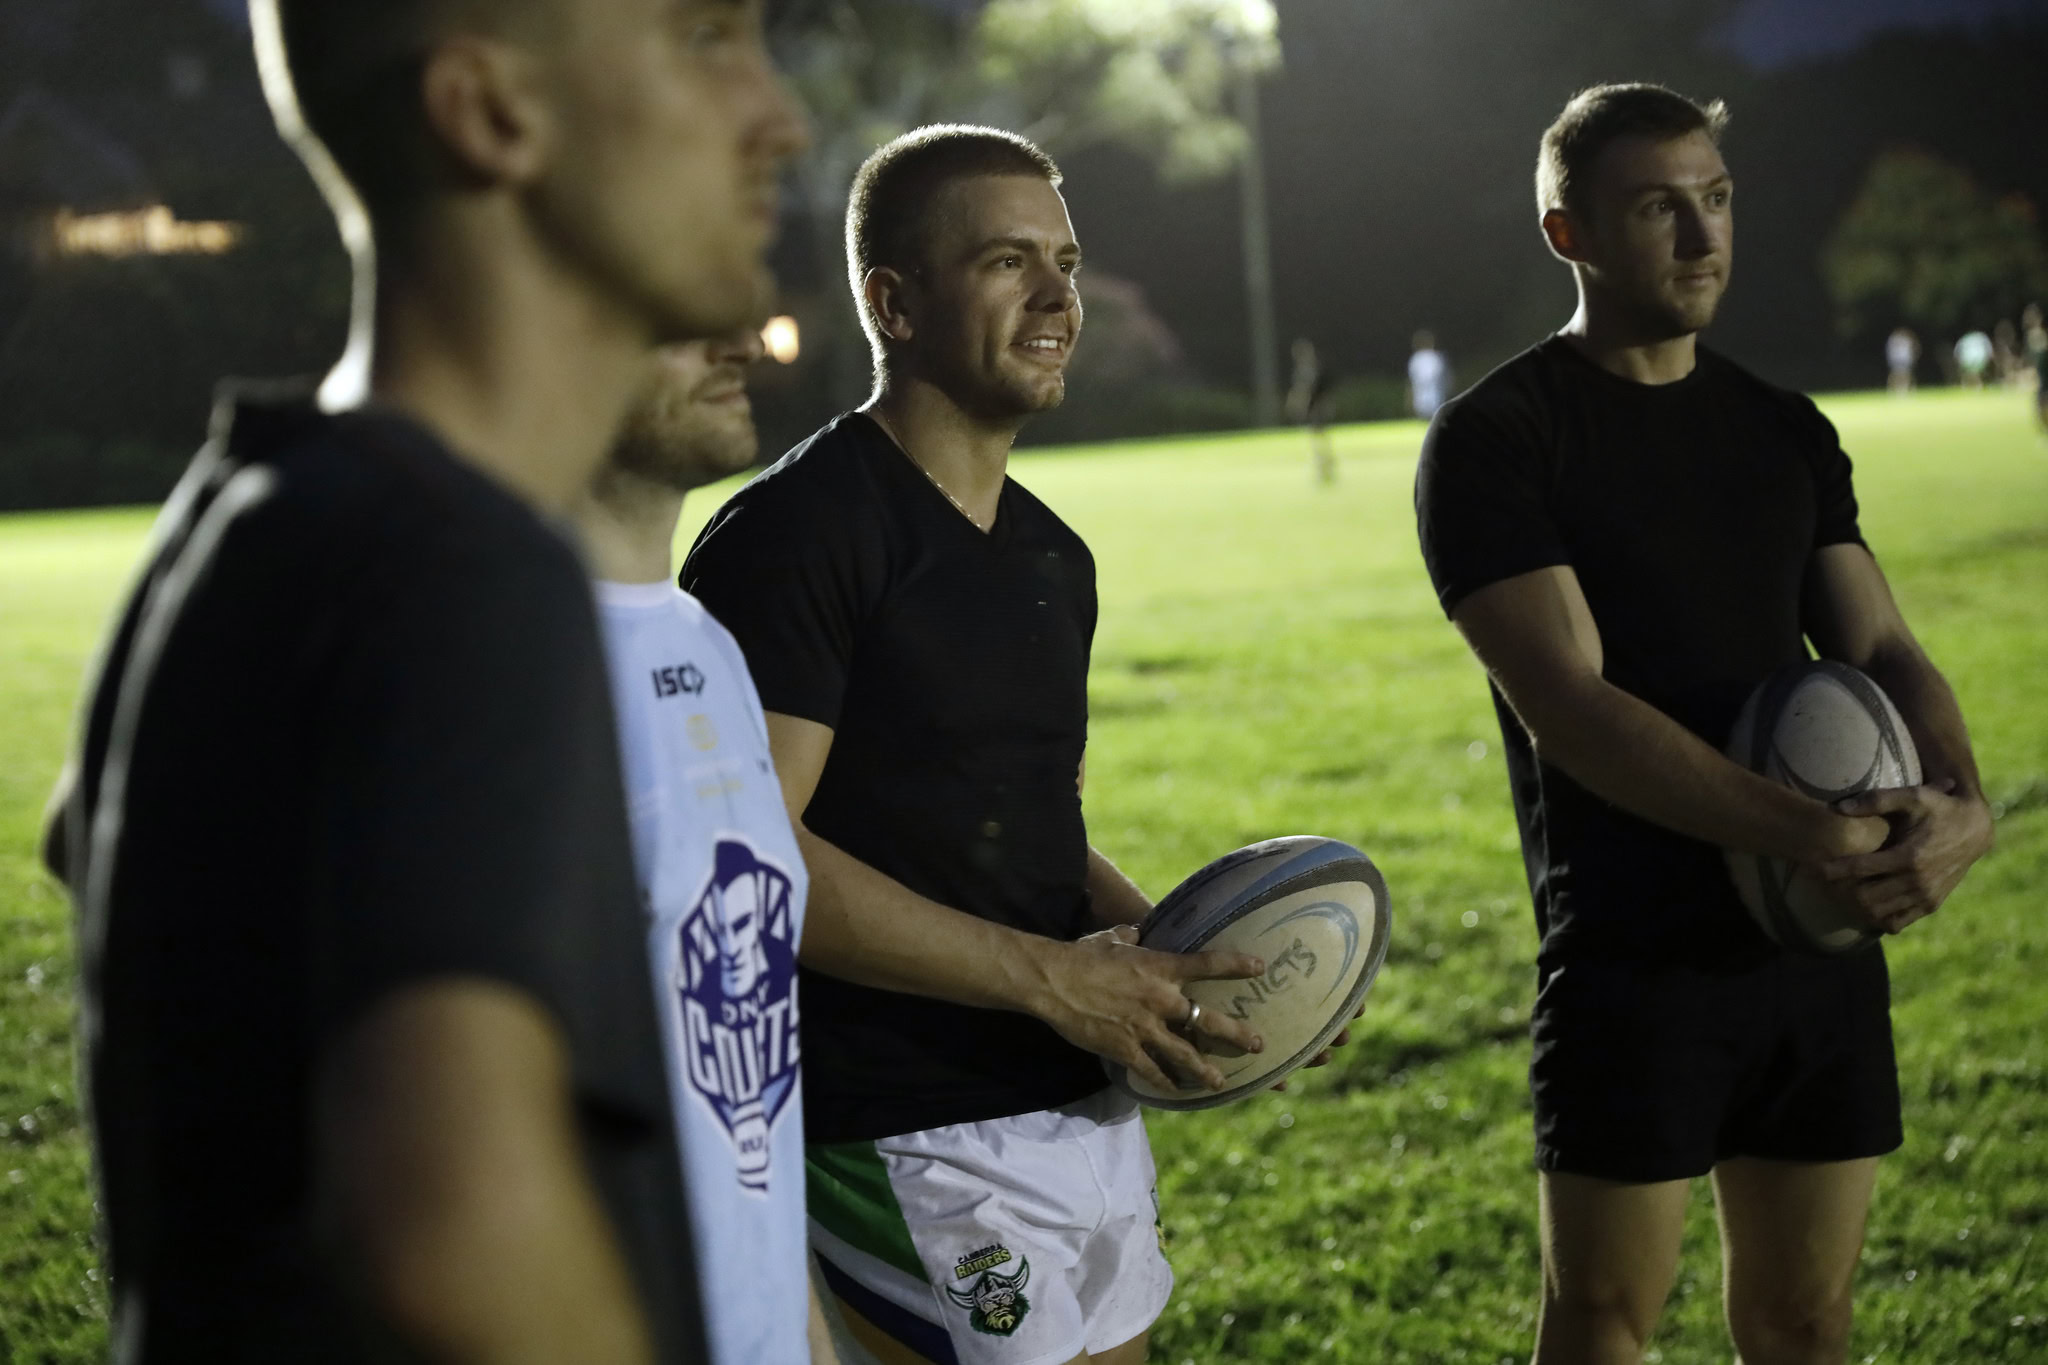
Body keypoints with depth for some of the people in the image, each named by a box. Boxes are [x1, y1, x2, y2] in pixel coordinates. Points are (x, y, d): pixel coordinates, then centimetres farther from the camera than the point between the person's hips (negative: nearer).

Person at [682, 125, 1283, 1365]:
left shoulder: (1053, 557, 14)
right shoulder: (792, 536, -13)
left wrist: (1161, 944, 3)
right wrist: (1049, 975, -19)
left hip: (1087, 1112, 8)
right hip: (917, 1152, -8)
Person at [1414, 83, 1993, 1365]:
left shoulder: (1786, 431, 13)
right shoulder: (1494, 441, -7)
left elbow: (1882, 648, 8)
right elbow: (1570, 706, -17)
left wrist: (1962, 800, -15)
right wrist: (1811, 833, -26)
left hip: (1825, 947, 5)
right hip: (1634, 961, -5)